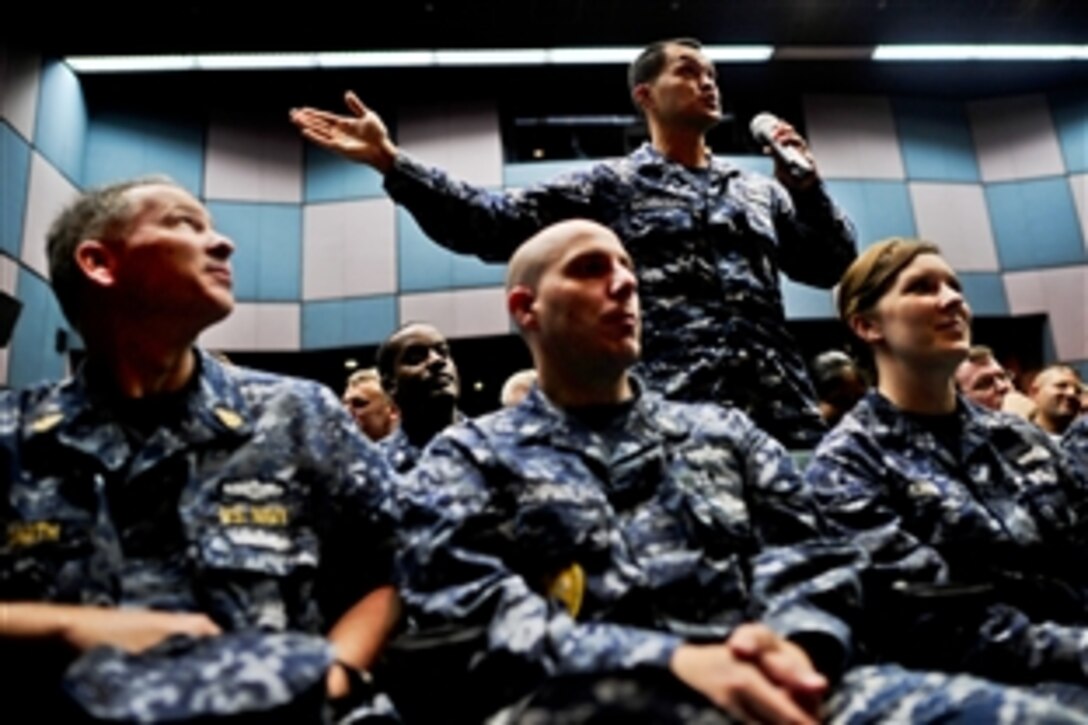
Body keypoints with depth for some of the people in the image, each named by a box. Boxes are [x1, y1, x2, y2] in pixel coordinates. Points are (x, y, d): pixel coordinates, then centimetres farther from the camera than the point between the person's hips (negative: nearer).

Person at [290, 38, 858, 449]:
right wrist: (390, 161, -10)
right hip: (672, 411, -4)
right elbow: (494, 223, -1)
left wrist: (805, 185, 3)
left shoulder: (761, 191, 20)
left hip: (781, 410, 5)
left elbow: (836, 267, 18)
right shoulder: (610, 185, 7)